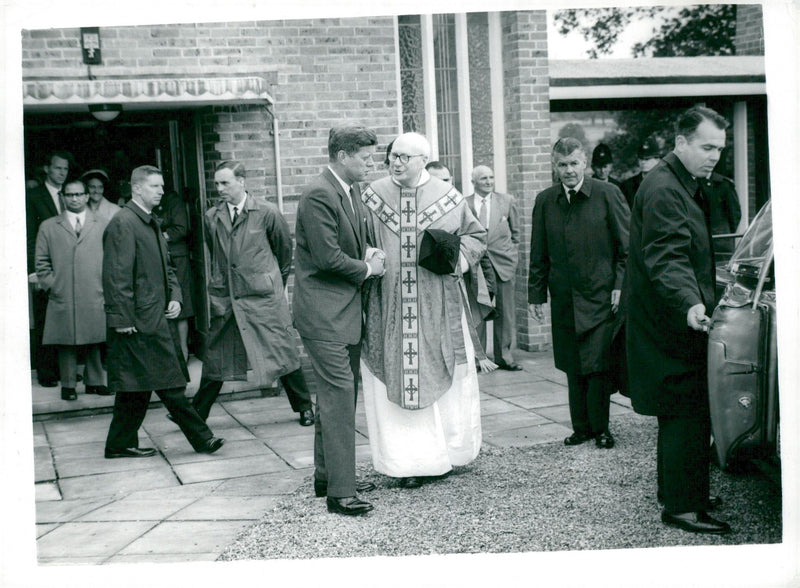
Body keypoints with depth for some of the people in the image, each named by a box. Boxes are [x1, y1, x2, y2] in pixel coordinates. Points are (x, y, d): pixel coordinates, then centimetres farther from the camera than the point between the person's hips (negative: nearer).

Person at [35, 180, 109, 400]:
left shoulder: (101, 226, 13)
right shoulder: (48, 227, 11)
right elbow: (42, 262, 10)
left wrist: (106, 285, 3)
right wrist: (51, 285, 0)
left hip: (95, 298, 1)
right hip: (63, 299, -1)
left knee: (96, 341, 3)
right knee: (66, 343, 1)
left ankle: (95, 381, 15)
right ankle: (68, 385, 9)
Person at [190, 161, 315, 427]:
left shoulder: (266, 212, -5)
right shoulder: (212, 217, 5)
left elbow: (284, 247, 7)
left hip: (263, 296, -3)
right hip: (225, 297, 3)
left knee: (282, 351, 2)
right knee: (215, 355, 7)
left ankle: (304, 407, 17)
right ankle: (197, 413, 19)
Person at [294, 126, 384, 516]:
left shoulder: (352, 190, 12)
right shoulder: (319, 195, -18)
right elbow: (328, 257, -23)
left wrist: (367, 253, 2)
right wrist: (367, 268, -8)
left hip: (346, 309, 10)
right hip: (323, 312, -10)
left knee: (336, 394, 16)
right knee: (339, 392, -11)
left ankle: (327, 476, 28)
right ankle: (339, 491, -7)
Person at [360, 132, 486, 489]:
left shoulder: (448, 198, 2)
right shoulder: (372, 197, 4)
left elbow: (476, 234, 12)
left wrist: (460, 256, -7)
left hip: (437, 308, 0)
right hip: (388, 308, 0)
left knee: (442, 377, 6)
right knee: (395, 382, 1)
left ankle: (444, 451, 24)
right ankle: (407, 461, 10)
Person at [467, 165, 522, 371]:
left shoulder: (507, 201, 8)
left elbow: (515, 232, 14)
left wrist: (513, 257, 8)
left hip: (503, 264, 2)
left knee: (505, 312, 6)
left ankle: (504, 356, 17)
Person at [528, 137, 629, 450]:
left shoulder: (608, 194, -1)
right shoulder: (545, 201, 9)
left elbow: (627, 246, 1)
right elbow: (539, 255, 13)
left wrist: (621, 285, -6)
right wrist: (535, 295, 10)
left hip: (600, 296, -3)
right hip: (564, 299, 3)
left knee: (598, 366, -5)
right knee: (573, 369, 7)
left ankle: (600, 428, 9)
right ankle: (581, 427, 18)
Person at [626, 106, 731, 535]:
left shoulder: (685, 186, 16)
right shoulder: (663, 190, -19)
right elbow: (666, 259, -30)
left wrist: (703, 299, 30)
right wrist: (690, 305, -43)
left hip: (678, 321, 11)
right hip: (671, 322, -11)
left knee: (682, 411, 18)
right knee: (688, 412, -7)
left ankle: (676, 489, 31)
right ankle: (681, 507, 0)